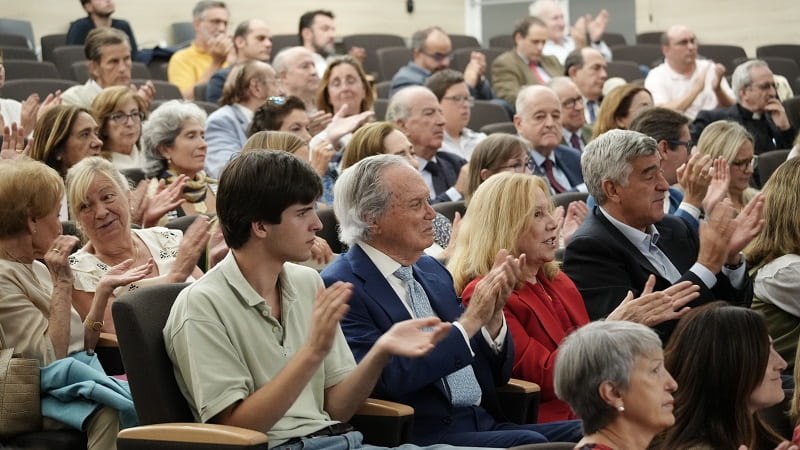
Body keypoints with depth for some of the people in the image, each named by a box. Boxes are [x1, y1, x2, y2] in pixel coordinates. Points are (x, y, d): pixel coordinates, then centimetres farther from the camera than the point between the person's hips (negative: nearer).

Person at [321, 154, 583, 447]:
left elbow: (496, 375, 18)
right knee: (529, 443, -30)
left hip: (482, 427, 7)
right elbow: (386, 378, -19)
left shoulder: (432, 270, 17)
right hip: (424, 436, -7)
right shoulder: (341, 287, -6)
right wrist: (470, 321, -14)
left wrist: (493, 314, -2)